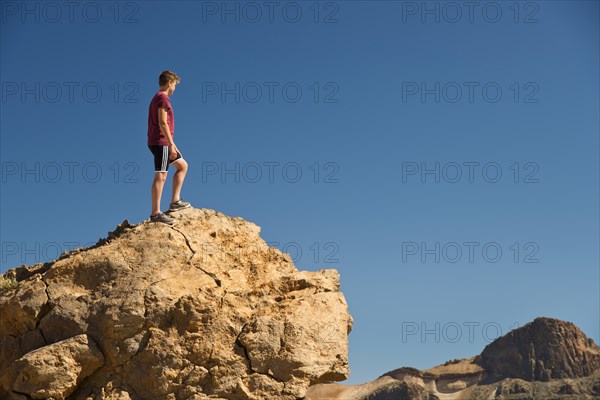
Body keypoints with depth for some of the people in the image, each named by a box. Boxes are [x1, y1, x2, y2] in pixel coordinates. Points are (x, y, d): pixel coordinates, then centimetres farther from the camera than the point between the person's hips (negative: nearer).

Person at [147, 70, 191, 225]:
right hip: (161, 142, -10)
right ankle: (155, 213, -12)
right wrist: (171, 144, -21)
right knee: (160, 176, -11)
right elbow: (162, 123, -20)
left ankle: (175, 201, 15)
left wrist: (171, 144, 25)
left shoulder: (157, 98, 20)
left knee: (182, 165, 18)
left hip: (160, 142, 10)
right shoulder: (163, 98, -10)